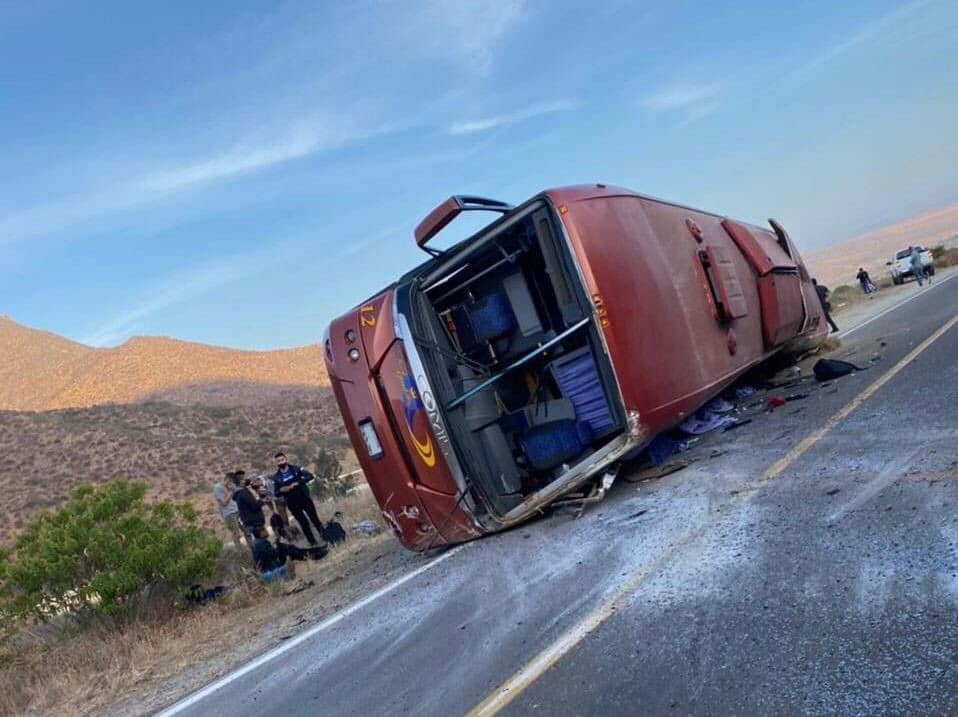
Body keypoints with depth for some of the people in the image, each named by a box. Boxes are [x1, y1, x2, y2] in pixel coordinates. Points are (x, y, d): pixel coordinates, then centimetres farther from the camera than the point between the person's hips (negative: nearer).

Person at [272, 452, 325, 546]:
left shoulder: (295, 469, -3)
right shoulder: (276, 477, 0)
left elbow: (310, 476, -12)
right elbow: (276, 494, 3)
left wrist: (297, 483, -22)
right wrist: (281, 490, -20)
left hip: (305, 498, -1)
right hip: (293, 504, 1)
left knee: (315, 519, 3)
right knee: (304, 523, 6)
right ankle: (313, 542, 18)